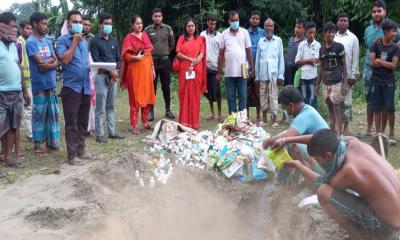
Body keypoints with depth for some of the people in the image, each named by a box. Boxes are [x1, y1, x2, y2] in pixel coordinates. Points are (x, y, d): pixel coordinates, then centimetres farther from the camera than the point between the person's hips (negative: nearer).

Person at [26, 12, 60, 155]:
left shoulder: (47, 42, 13)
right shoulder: (31, 42, -8)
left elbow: (57, 62, 7)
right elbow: (40, 62, -17)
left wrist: (49, 65, -13)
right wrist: (51, 59, 1)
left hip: (51, 84, 7)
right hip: (39, 85, -6)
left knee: (53, 114, 10)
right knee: (39, 115, 1)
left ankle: (52, 142, 19)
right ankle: (38, 145, 9)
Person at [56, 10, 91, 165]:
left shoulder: (85, 42, 16)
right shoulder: (62, 40, -3)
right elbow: (65, 59, -17)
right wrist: (74, 42, -13)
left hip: (85, 87, 6)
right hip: (71, 87, -6)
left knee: (83, 122, 11)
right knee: (72, 123, -3)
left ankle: (80, 151, 21)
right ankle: (72, 155, 2)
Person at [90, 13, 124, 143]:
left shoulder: (114, 40, 13)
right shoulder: (95, 40, -4)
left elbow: (118, 58, 12)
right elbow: (96, 60, -10)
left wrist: (115, 72, -5)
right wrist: (110, 72, -13)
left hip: (114, 76, 5)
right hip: (101, 76, -5)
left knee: (111, 106, 11)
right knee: (100, 108, -3)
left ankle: (112, 131, 18)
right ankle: (99, 134, 2)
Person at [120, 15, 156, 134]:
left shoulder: (145, 35, 12)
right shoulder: (129, 38, -5)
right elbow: (125, 55, -11)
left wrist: (152, 68, 13)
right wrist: (135, 57, -26)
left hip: (146, 69, 6)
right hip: (135, 70, -6)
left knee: (147, 96, 10)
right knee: (135, 98, -5)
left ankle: (145, 122, 22)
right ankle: (133, 125, 0)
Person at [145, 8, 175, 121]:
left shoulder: (168, 29, 2)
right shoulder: (147, 30, 0)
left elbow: (172, 44, 12)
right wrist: (152, 53, 7)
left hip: (164, 61, 1)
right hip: (151, 61, -1)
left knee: (166, 87, 7)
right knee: (152, 87, 3)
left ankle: (168, 110, 17)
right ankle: (151, 111, 9)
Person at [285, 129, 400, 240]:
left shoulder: (349, 171, -26)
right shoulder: (353, 142, -8)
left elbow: (318, 183, -5)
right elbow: (326, 139, 12)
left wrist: (297, 165, 10)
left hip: (385, 226, -8)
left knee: (323, 192, -17)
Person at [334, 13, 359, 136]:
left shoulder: (353, 38, 0)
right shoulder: (333, 38, 8)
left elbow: (355, 58, -3)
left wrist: (353, 75, -9)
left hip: (347, 75, -3)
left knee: (346, 101, 0)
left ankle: (346, 126, 5)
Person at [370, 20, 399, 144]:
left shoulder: (395, 48, -1)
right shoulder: (376, 45, -1)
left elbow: (393, 66, -9)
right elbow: (372, 63, -9)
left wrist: (379, 61, -8)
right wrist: (386, 63, -9)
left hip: (389, 82, 0)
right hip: (376, 81, 0)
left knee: (389, 108, -5)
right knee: (377, 108, 2)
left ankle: (391, 134, 5)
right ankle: (378, 133, 9)